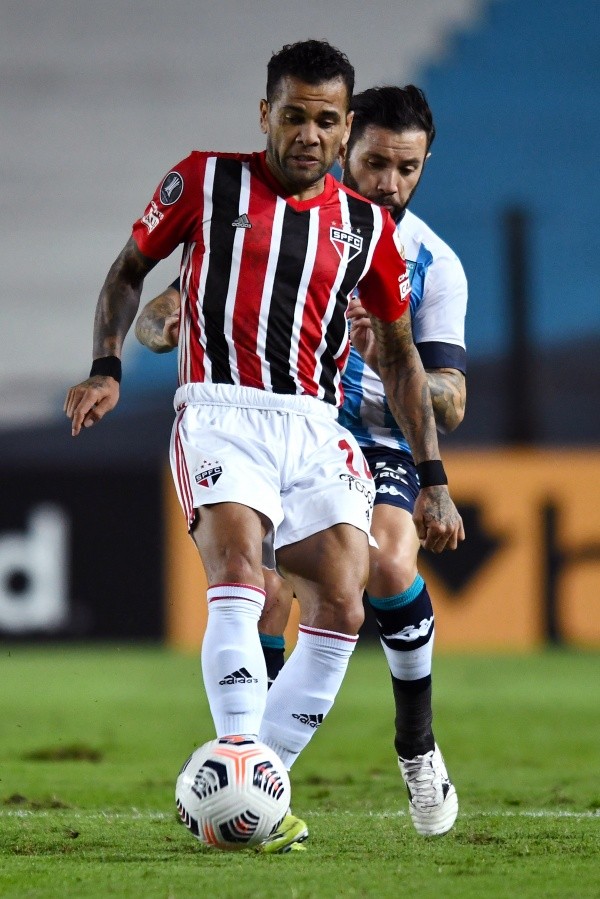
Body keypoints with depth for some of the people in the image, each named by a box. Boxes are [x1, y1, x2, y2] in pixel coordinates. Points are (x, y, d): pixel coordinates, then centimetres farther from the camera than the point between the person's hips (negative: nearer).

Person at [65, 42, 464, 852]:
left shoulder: (365, 228, 12)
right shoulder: (205, 182, 5)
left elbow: (400, 356, 20)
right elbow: (130, 270, 16)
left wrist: (433, 479, 16)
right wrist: (107, 369, 0)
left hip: (317, 427, 4)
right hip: (221, 412, -3)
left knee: (341, 610, -11)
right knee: (240, 573, -26)